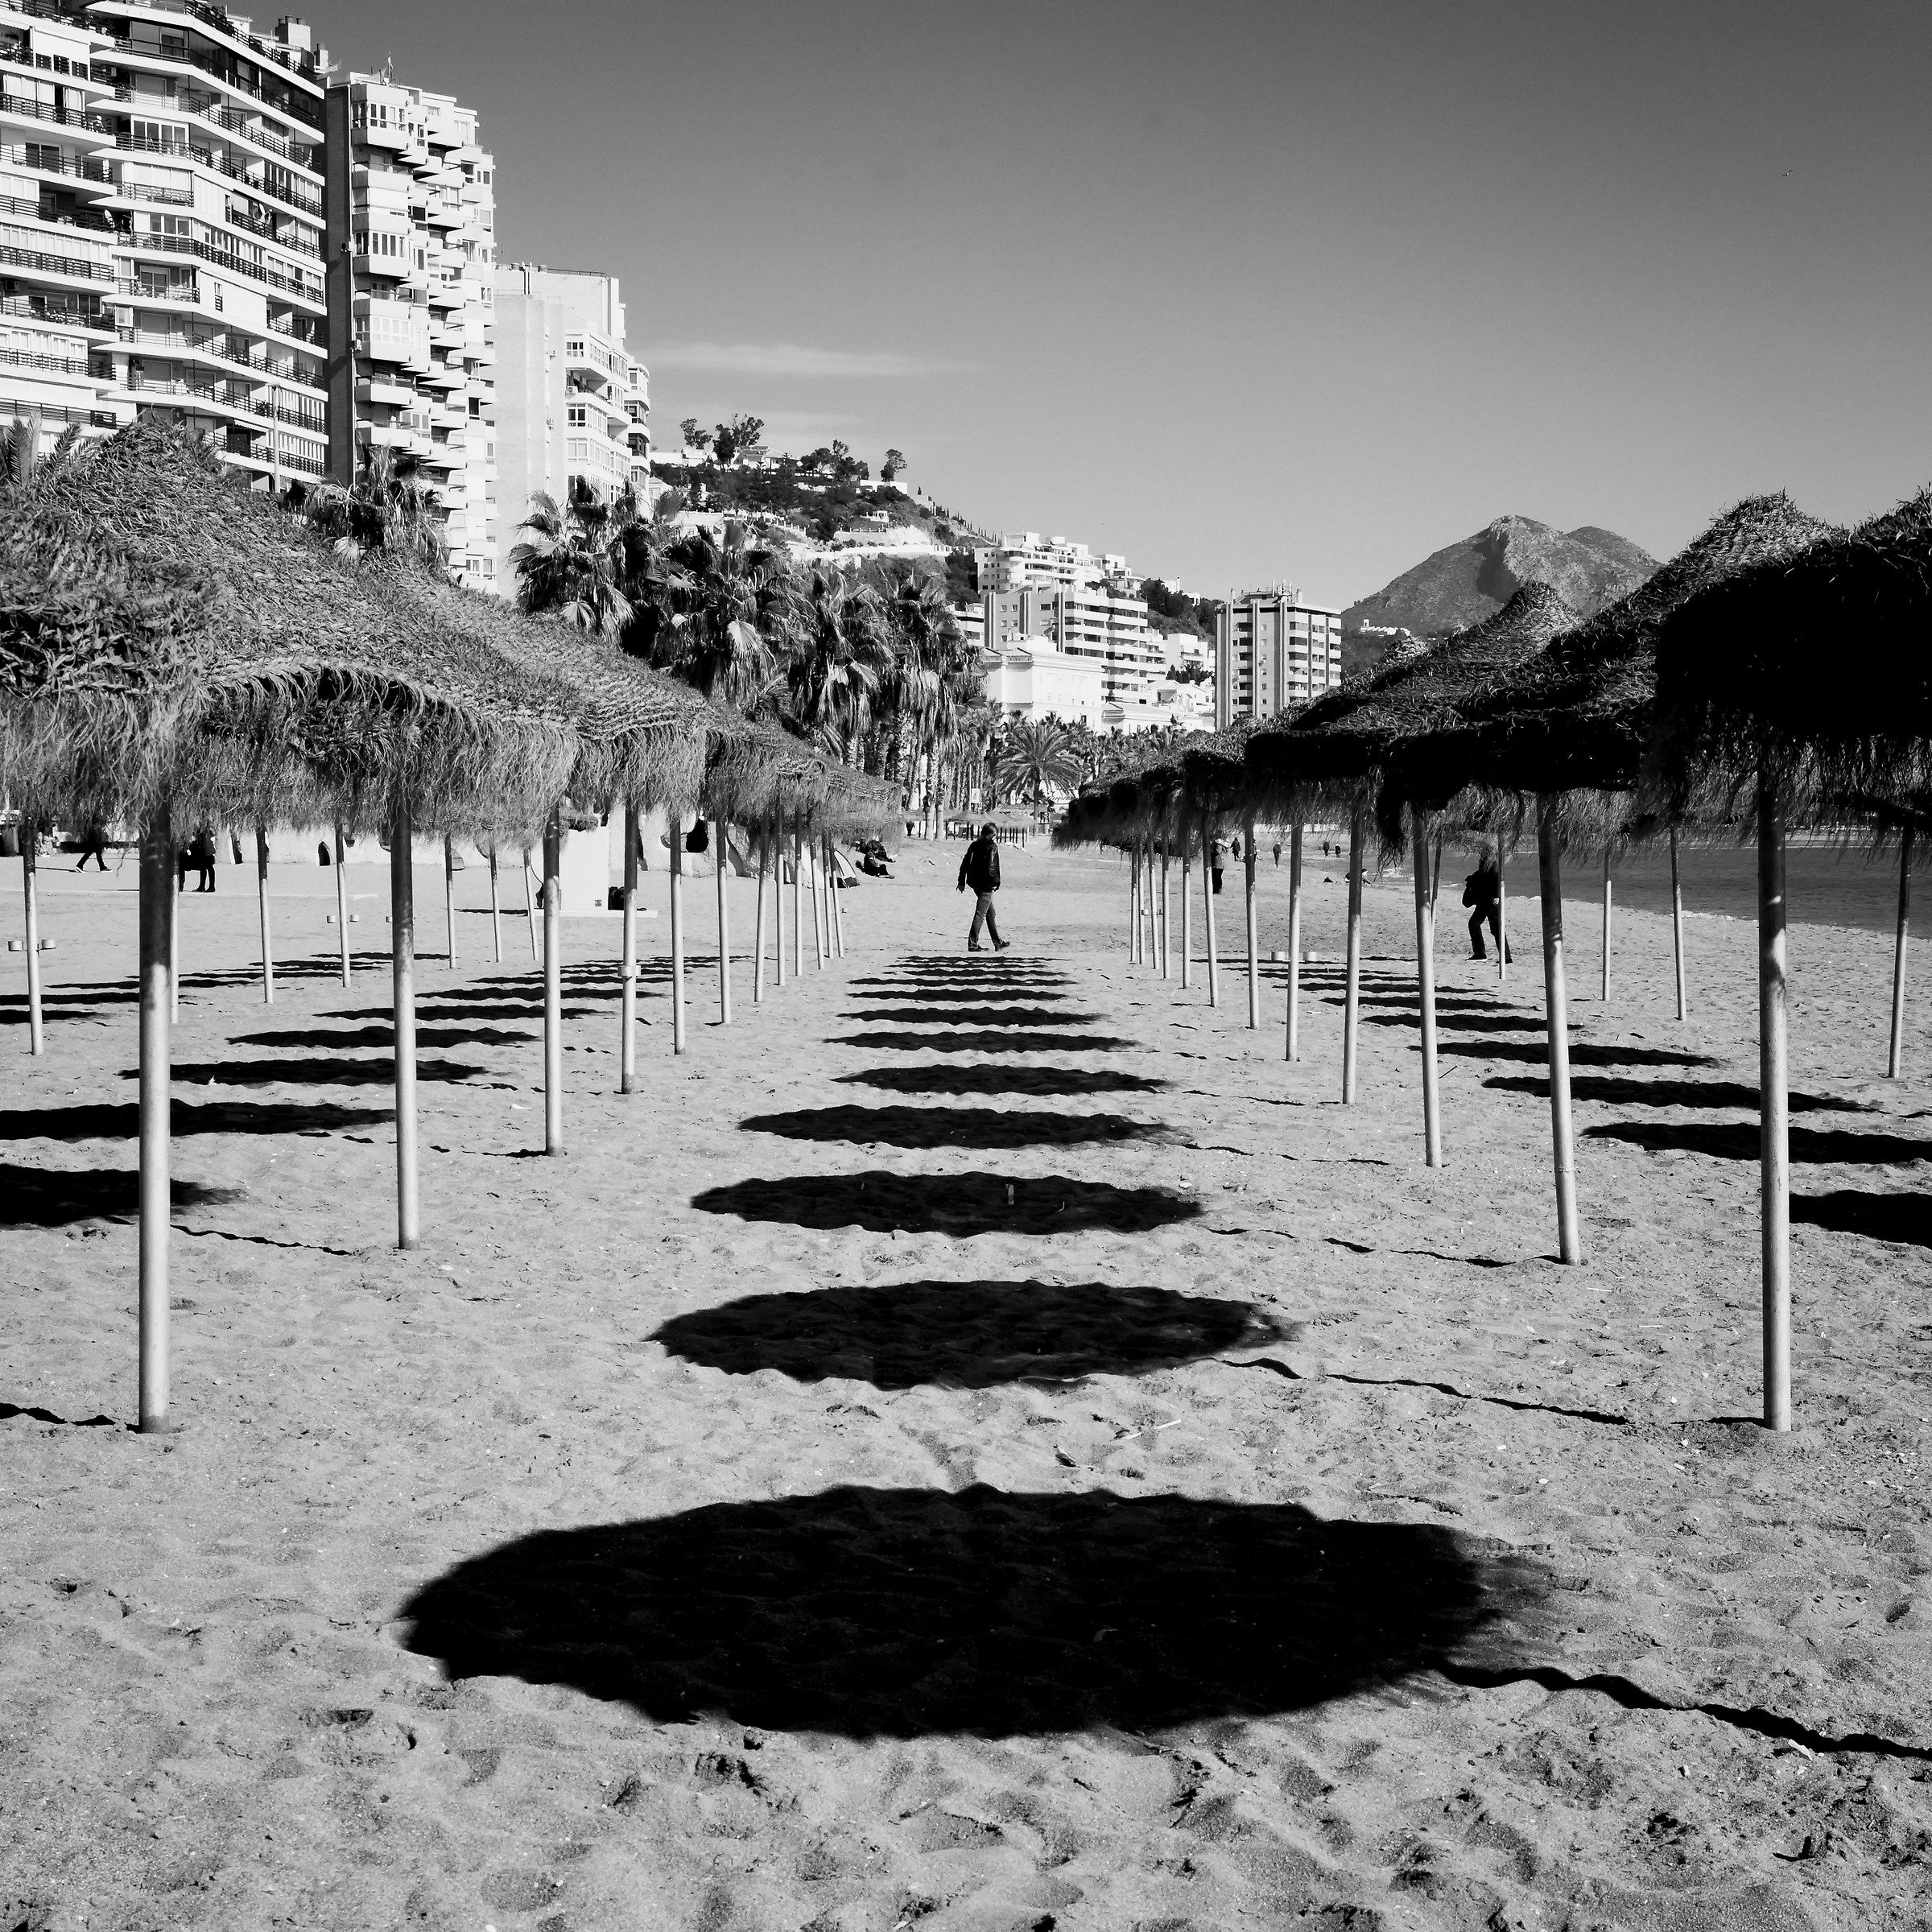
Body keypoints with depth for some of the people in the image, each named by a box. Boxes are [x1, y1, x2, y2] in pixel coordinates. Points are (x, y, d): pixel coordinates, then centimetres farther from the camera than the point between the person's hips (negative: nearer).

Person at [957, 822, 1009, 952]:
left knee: (990, 913, 17)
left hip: (975, 884, 8)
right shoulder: (992, 846, -11)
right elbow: (992, 867, -20)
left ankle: (998, 942, 25)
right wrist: (996, 883, -13)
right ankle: (972, 944, -7)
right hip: (986, 884, -8)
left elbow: (965, 864, 11)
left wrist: (962, 882, 15)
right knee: (980, 914, -5)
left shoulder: (974, 845, 10)